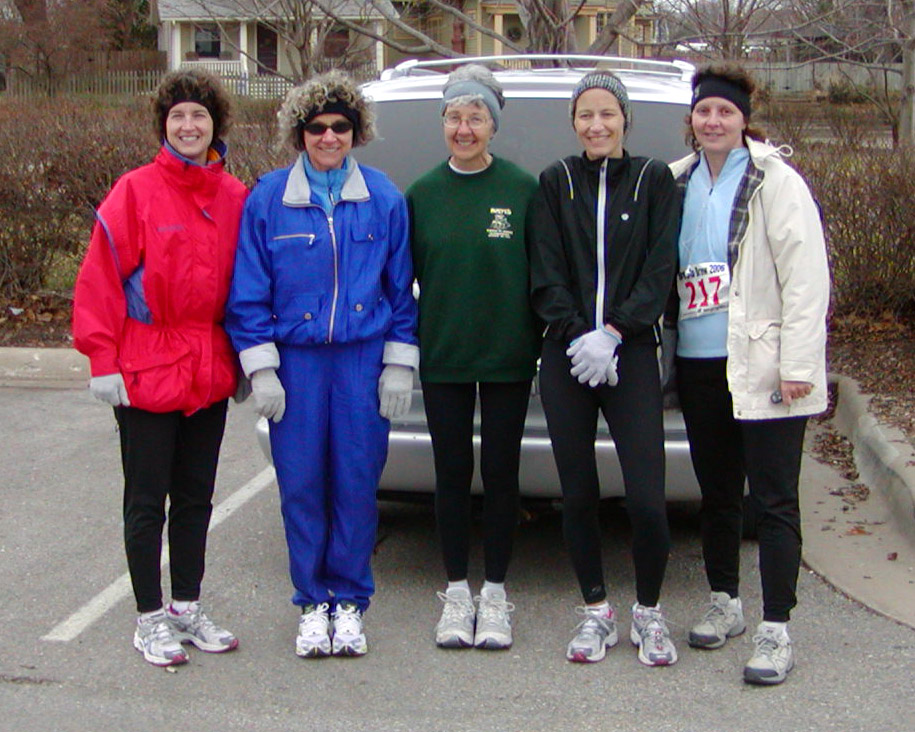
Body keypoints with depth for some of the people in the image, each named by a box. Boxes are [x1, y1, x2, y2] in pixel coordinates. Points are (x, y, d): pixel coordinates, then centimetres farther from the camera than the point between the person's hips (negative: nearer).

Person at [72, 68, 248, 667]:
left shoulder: (236, 198, 6)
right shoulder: (135, 192, -7)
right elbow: (101, 280, -8)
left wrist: (247, 359, 7)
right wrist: (103, 362, -12)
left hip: (210, 372, 5)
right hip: (147, 371, -4)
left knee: (196, 496, 14)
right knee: (147, 500, 4)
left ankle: (188, 607, 28)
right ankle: (151, 619, 16)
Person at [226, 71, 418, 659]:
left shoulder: (384, 198, 5)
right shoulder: (269, 198, 2)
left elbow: (401, 286, 8)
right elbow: (249, 291, 3)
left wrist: (399, 364, 2)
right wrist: (261, 367, -3)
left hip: (364, 359, 0)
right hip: (296, 359, 0)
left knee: (357, 482, 3)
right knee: (301, 483, 3)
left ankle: (350, 600, 19)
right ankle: (313, 603, 19)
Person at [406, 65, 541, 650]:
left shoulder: (525, 190, -3)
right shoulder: (422, 195, 4)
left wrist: (542, 345, -5)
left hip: (508, 358, -2)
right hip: (442, 358, 2)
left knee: (500, 473, 6)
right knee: (453, 473, 8)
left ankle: (495, 594, 20)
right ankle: (457, 592, 21)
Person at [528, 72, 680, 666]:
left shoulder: (655, 180, 7)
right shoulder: (556, 182, 9)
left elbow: (660, 271, 0)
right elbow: (546, 276, 3)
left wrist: (612, 333, -11)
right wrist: (578, 335, -9)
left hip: (632, 355, -1)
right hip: (566, 360, 2)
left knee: (647, 499, -8)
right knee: (578, 493, 5)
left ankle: (649, 612, 14)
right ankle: (596, 611, 22)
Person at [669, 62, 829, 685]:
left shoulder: (775, 183, -5)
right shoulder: (677, 184, 11)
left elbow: (806, 279, -10)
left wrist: (797, 365, -15)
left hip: (762, 369, -5)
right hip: (699, 365, 6)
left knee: (774, 499, -3)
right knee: (717, 493, 16)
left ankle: (776, 631, 3)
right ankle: (725, 604, 31)